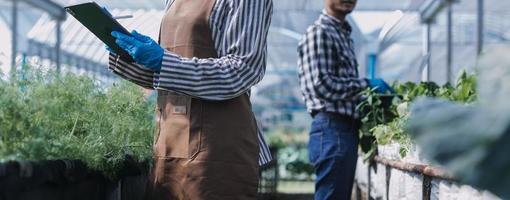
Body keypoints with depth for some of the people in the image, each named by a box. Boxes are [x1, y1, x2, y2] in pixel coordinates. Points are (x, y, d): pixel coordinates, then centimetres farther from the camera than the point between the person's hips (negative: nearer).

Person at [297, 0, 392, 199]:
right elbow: (322, 84, -18)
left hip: (346, 129, 10)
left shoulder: (344, 34, 20)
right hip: (332, 129, -10)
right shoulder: (319, 33, -9)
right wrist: (367, 84, -11)